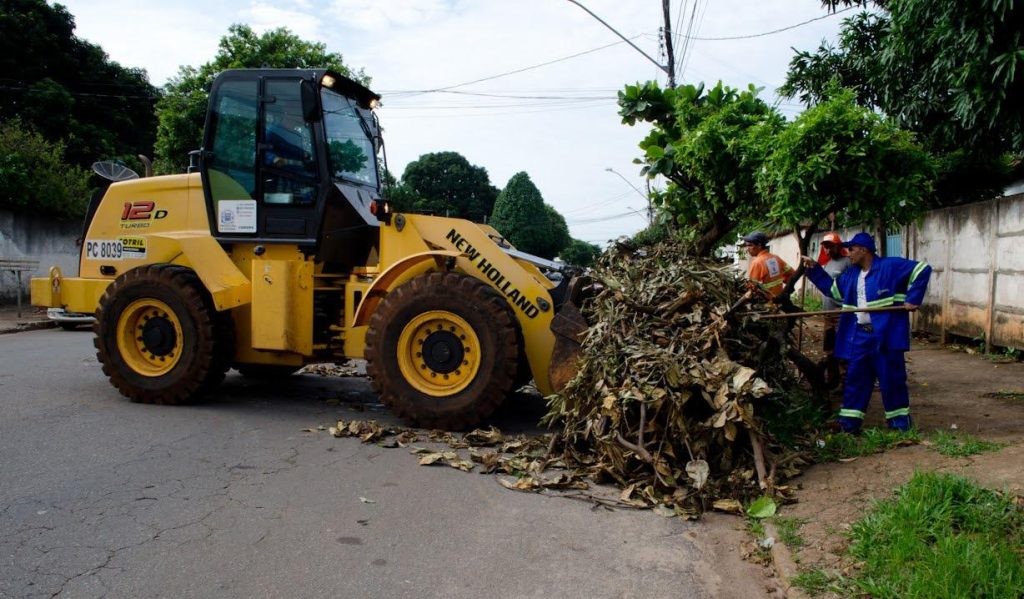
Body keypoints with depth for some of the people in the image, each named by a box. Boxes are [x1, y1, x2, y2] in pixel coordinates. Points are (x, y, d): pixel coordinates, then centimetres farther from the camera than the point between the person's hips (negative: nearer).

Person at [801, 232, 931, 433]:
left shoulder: (890, 266, -7)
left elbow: (922, 270, -9)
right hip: (859, 335, 7)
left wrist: (912, 299, -14)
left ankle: (900, 424, 15)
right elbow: (833, 288, 26)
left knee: (891, 379, 3)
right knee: (855, 379, 8)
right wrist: (815, 269, 20)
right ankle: (849, 422, 15)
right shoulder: (851, 274, 14)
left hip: (885, 335, -6)